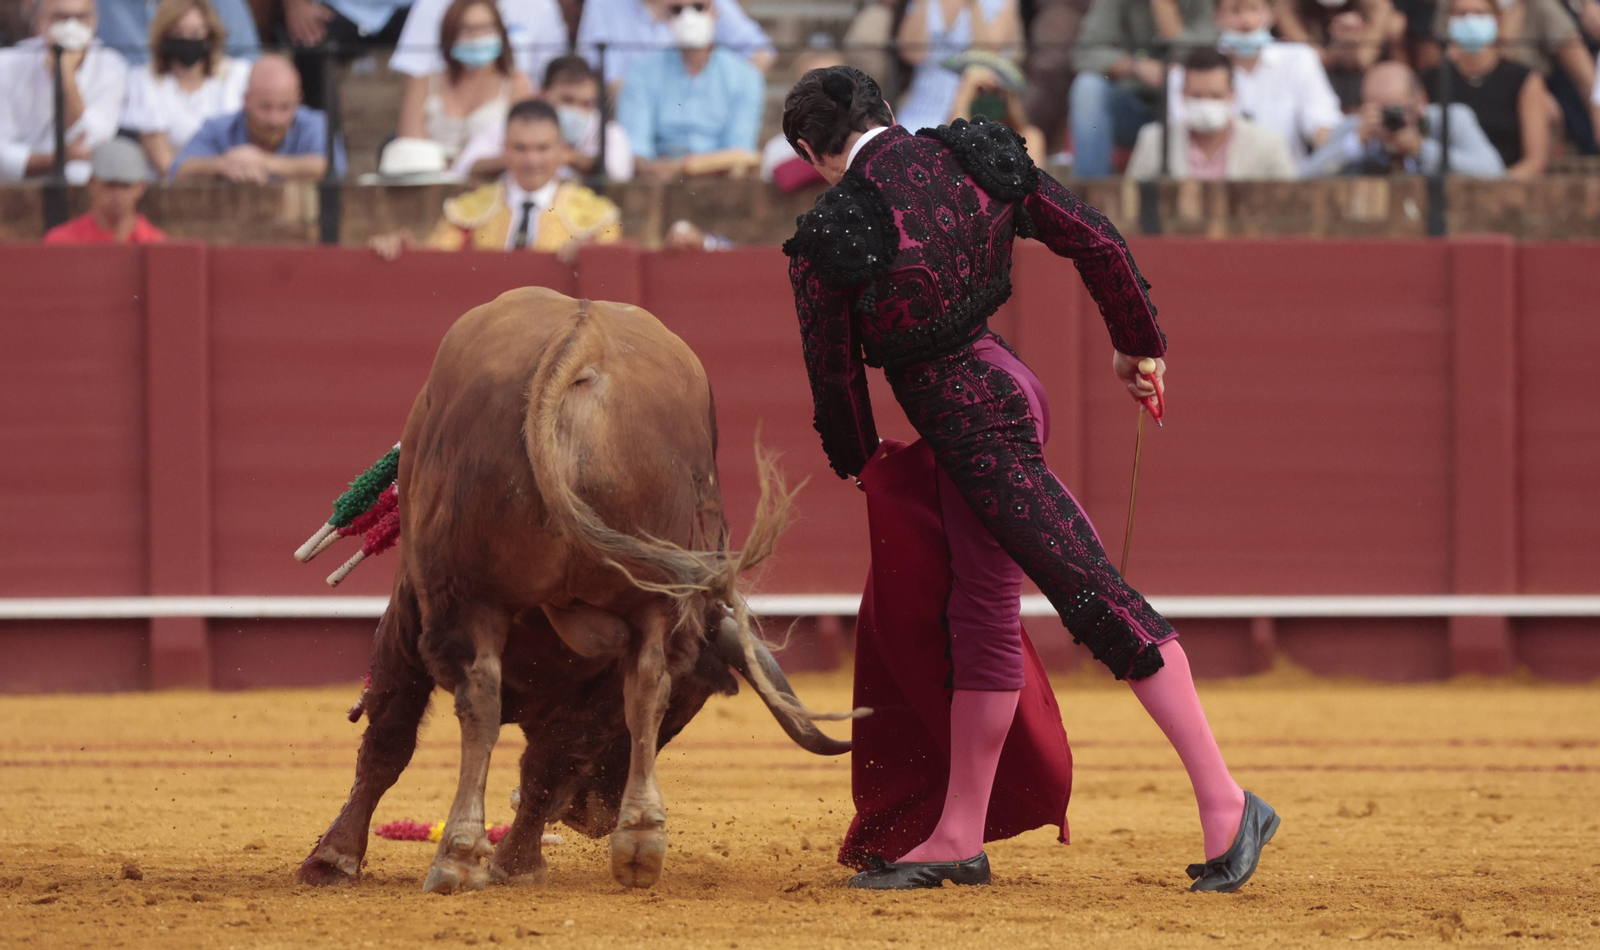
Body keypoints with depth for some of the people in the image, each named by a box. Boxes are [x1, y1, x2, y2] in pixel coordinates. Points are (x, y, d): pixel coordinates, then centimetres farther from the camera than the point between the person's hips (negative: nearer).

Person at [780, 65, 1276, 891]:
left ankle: (1225, 807, -11)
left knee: (1097, 599, -9)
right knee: (980, 619, 14)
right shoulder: (976, 160, 0)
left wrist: (859, 461, 18)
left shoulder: (827, 245, -15)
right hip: (1005, 388, 8)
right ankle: (956, 840, 23)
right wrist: (1139, 346, 18)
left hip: (970, 427, -8)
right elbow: (1097, 244, 4)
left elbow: (834, 370, -1)